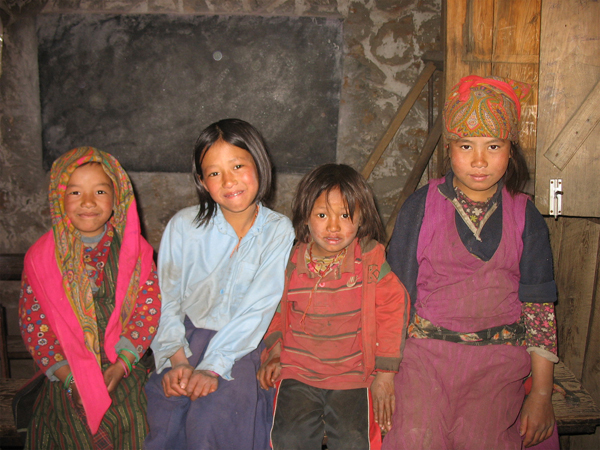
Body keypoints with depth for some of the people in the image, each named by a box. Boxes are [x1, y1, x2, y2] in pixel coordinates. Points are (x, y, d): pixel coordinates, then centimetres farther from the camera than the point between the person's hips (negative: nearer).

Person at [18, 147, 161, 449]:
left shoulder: (134, 250, 1)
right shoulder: (40, 258, 0)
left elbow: (150, 307, -2)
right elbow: (32, 322, -1)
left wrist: (121, 365, -12)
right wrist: (69, 377, -9)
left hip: (126, 369, 0)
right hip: (68, 377, 0)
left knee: (131, 423, -16)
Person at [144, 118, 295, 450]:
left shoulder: (279, 232, -8)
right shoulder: (184, 226, -4)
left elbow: (257, 309, -13)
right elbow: (167, 300, -2)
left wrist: (211, 368, -20)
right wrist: (178, 360, -15)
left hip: (242, 346, -1)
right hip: (186, 338, 2)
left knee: (212, 416, -23)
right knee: (164, 417, -19)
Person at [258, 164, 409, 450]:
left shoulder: (372, 260, -9)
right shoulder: (289, 262, -4)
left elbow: (392, 311, -1)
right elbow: (275, 308, 16)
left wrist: (385, 373, -1)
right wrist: (275, 352, 6)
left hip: (353, 376, -1)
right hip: (298, 372, 1)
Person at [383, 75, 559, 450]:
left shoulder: (525, 217, 3)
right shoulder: (421, 206, 0)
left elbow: (539, 307, 4)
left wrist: (542, 393, 2)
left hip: (499, 362, 1)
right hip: (427, 352, -1)